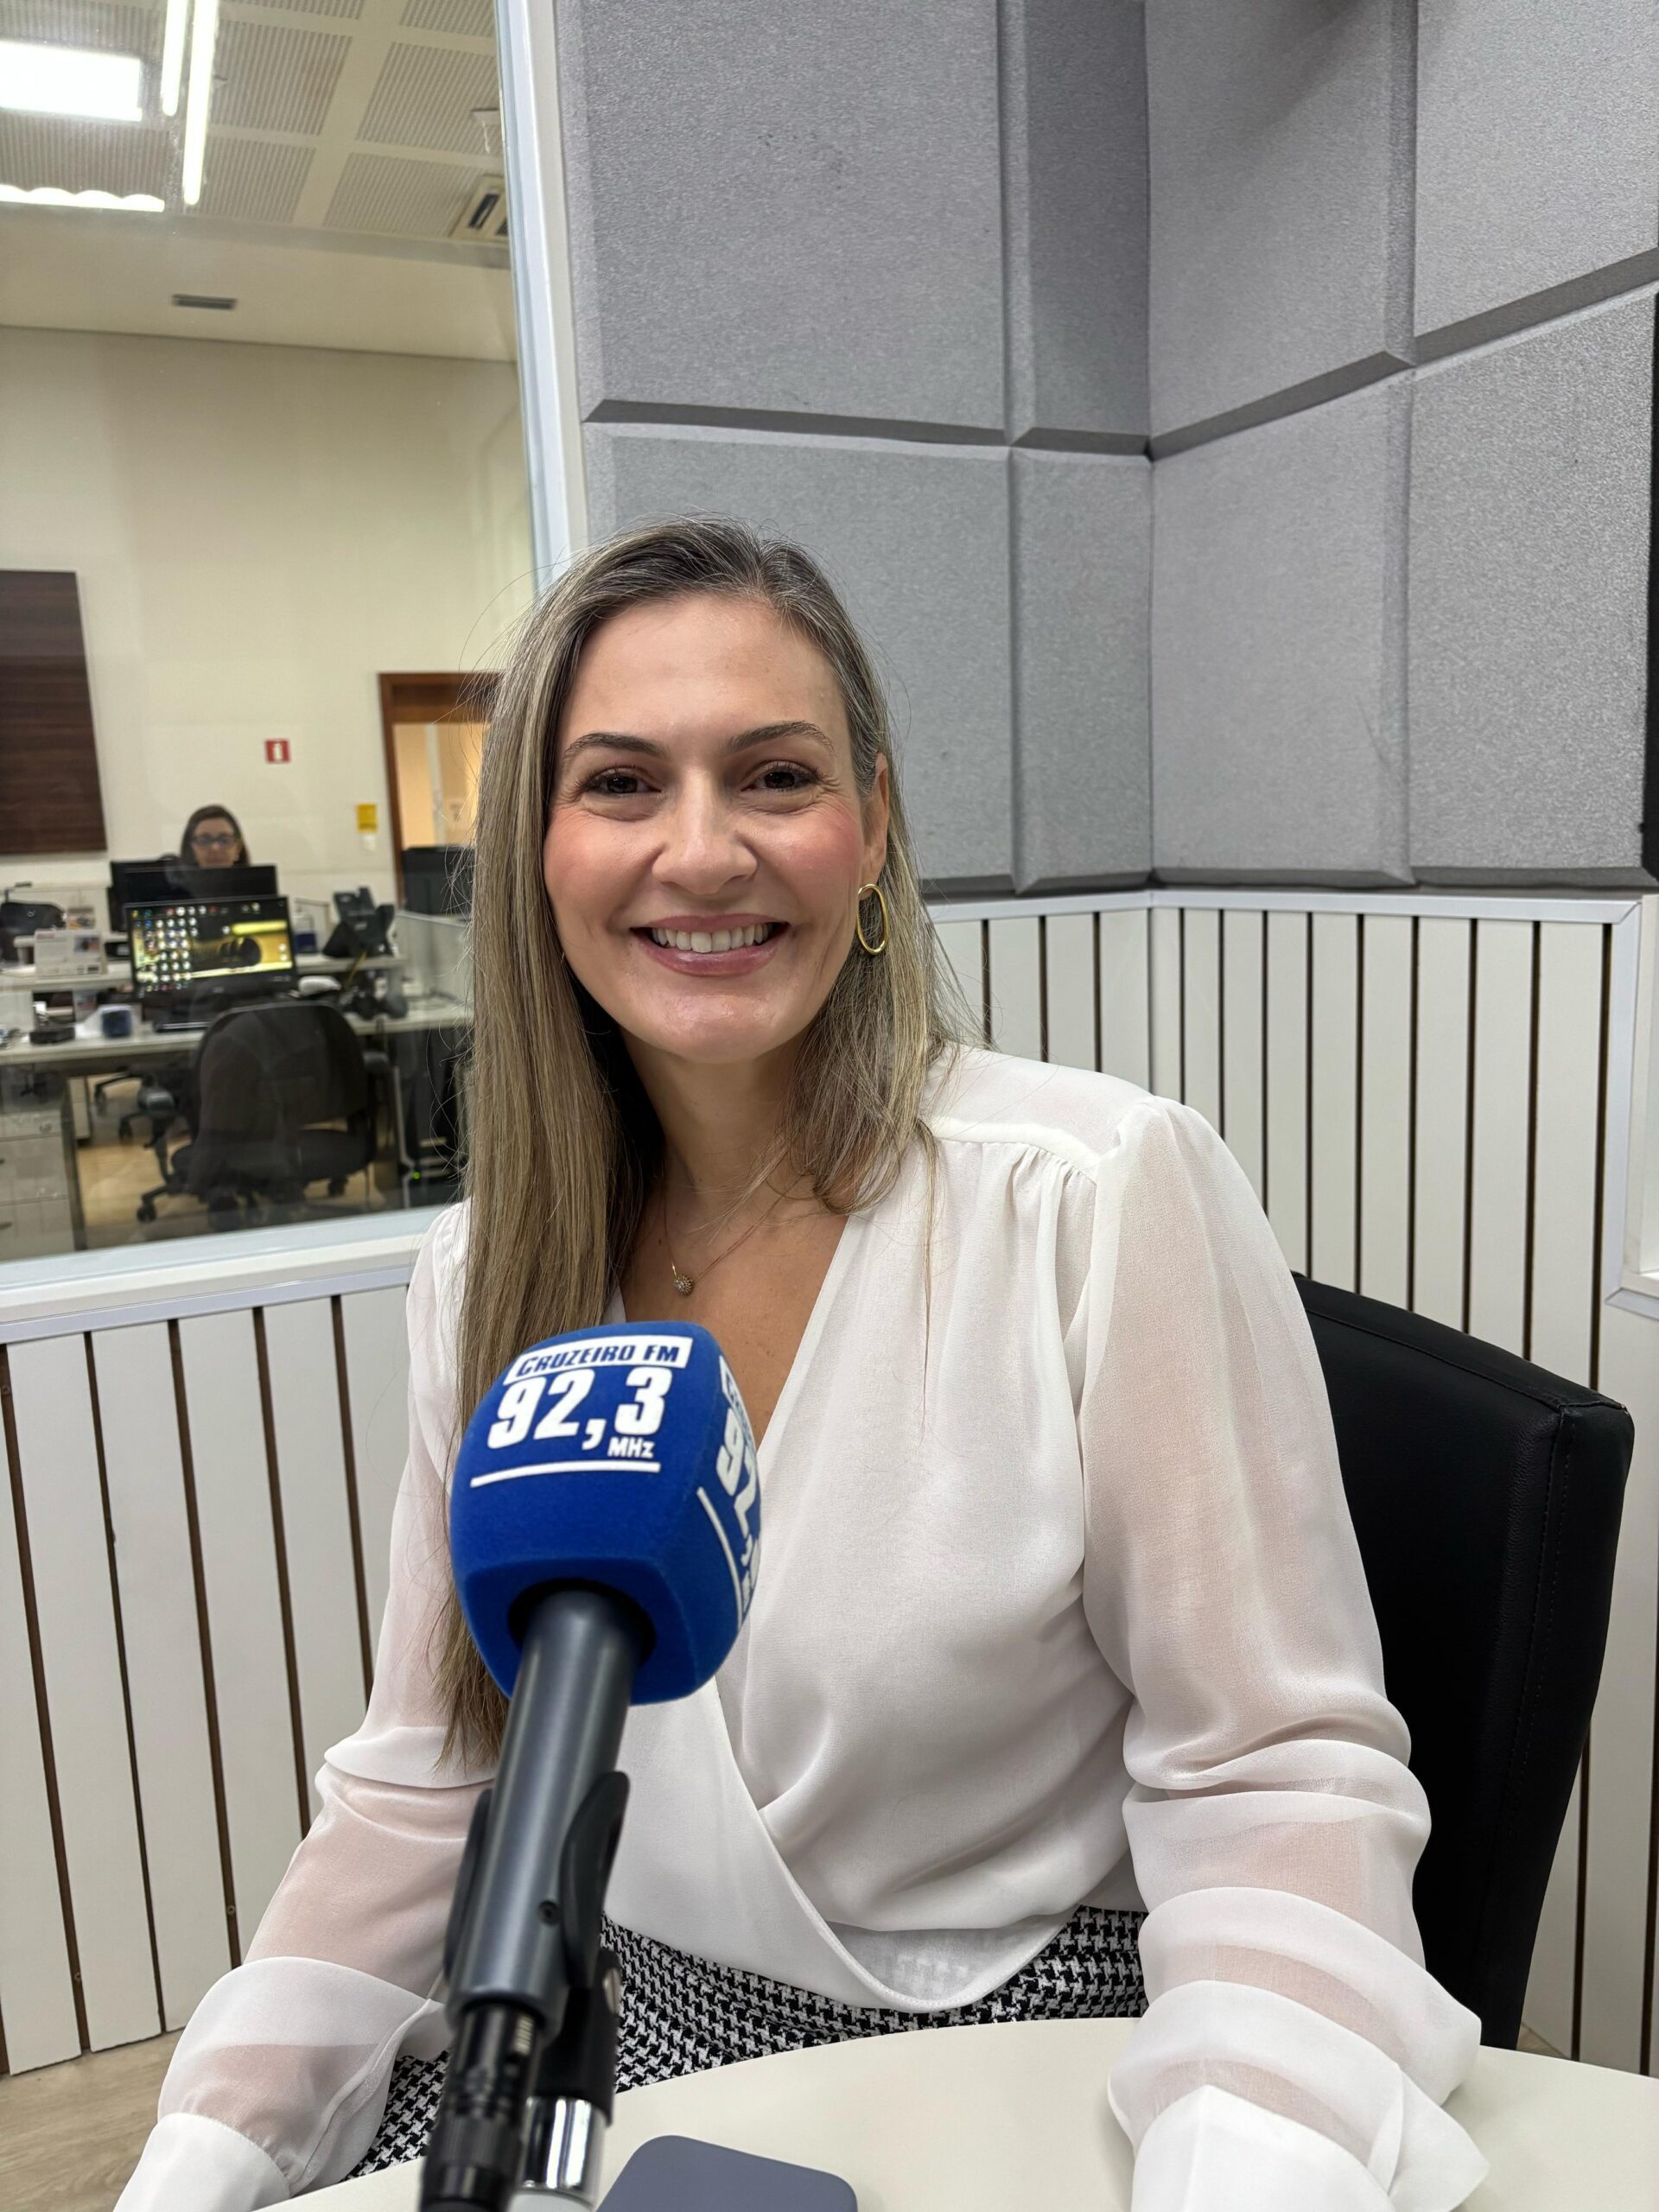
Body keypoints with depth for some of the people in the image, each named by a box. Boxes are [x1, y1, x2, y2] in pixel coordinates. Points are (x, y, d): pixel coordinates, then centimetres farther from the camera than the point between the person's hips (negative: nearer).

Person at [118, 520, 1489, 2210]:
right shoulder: (484, 1273, -4)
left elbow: (1272, 1778, -14)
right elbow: (428, 1784, 3)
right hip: (650, 2041, 4)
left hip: (1036, 2060, -2)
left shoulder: (1114, 1193, -20)